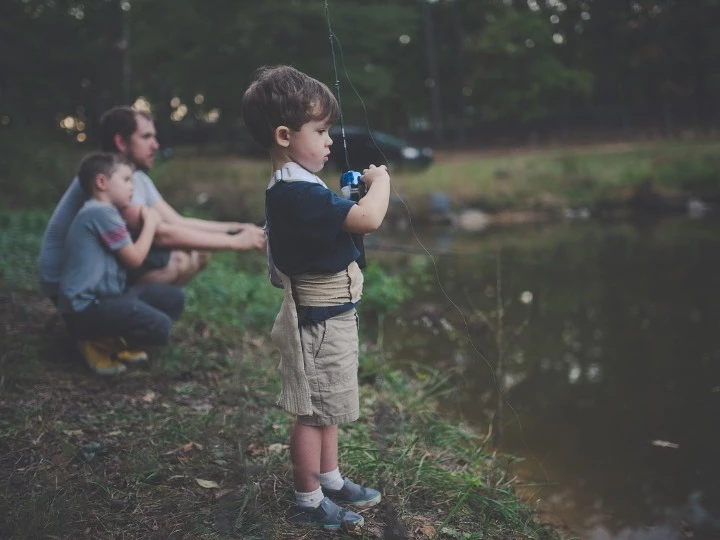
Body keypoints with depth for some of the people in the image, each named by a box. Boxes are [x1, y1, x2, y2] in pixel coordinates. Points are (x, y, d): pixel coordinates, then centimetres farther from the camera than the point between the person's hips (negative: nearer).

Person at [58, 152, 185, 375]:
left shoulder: (104, 212, 19)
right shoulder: (101, 212, -15)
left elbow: (129, 255, 17)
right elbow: (135, 258, -12)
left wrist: (148, 221, 10)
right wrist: (150, 223, 1)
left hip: (105, 296, 11)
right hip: (86, 307, -11)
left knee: (173, 298, 7)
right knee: (159, 327, -24)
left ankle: (116, 339, 8)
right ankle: (98, 342, -3)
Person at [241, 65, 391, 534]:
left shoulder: (294, 188, 7)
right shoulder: (299, 194, -27)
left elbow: (339, 221, 20)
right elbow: (369, 218, -32)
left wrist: (354, 195, 5)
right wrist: (381, 180, -15)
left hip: (330, 315, 11)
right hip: (319, 322, -11)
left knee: (327, 407, 22)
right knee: (313, 414, 4)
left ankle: (330, 480, 38)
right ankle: (309, 502, 20)